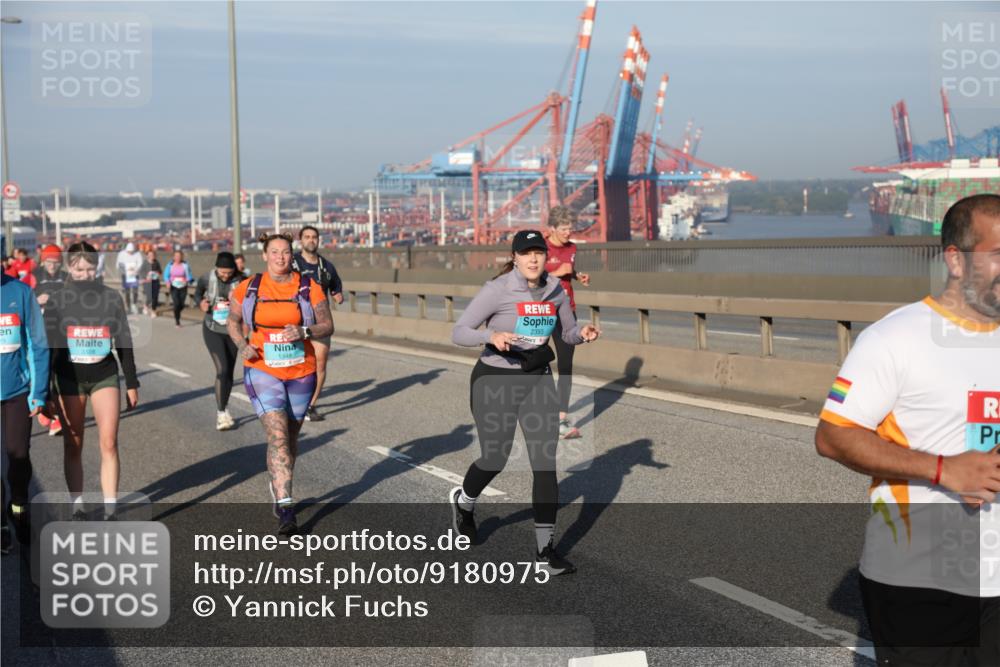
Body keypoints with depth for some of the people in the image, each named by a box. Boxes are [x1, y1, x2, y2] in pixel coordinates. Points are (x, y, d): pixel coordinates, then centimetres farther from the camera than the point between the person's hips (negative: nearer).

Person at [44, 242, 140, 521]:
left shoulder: (111, 298, 2)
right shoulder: (56, 300, -1)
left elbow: (124, 342, 7)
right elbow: (48, 346, 0)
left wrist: (132, 383, 8)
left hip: (105, 375, 0)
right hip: (69, 379, 0)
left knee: (109, 443, -8)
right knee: (72, 447, 6)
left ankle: (110, 510, -4)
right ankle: (77, 508, 17)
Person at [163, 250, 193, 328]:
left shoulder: (185, 265, -5)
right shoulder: (170, 265, -3)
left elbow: (189, 275, 0)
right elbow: (166, 275, 2)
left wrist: (187, 281, -21)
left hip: (183, 287, 1)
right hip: (174, 287, -1)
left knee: (182, 305, 3)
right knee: (176, 304, -13)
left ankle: (176, 316, 37)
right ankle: (177, 322, 1)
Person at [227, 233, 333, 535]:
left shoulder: (309, 288, -3)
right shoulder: (247, 289, -1)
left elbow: (327, 326, 0)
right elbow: (233, 321, 13)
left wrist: (304, 332, -20)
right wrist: (242, 345, -6)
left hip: (301, 373, 2)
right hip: (263, 372, -2)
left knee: (291, 436, 15)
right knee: (278, 436, -14)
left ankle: (278, 488, 40)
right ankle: (286, 509, -16)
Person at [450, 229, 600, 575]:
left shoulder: (555, 289, 0)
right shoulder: (497, 290, -16)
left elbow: (568, 333, 12)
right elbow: (458, 332, -15)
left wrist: (583, 333, -12)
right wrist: (492, 336, -34)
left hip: (538, 380, 4)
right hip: (494, 381, -4)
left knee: (546, 463, -3)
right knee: (494, 460, 10)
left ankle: (544, 549, 6)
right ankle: (463, 501, 45)